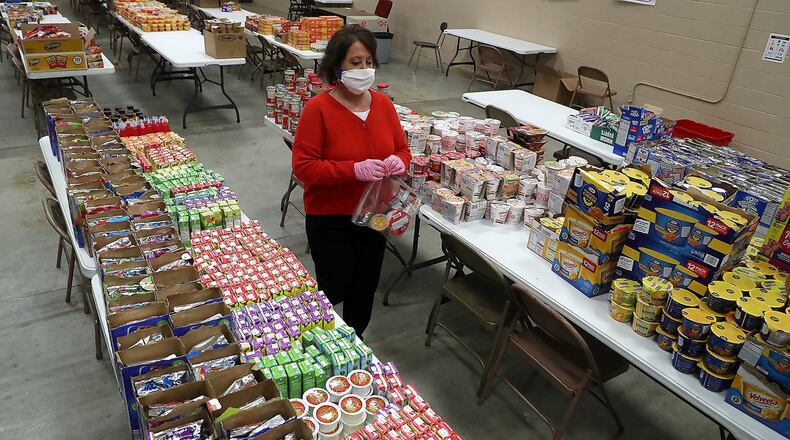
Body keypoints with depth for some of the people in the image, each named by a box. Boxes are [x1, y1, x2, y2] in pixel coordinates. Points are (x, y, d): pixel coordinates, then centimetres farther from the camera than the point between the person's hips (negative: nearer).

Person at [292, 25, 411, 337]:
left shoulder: (383, 103, -2)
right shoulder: (318, 109, -18)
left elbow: (402, 148, 8)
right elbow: (303, 167, -20)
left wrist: (399, 161, -17)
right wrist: (354, 170, -30)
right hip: (330, 220, -5)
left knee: (365, 288, 18)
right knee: (335, 290, 4)